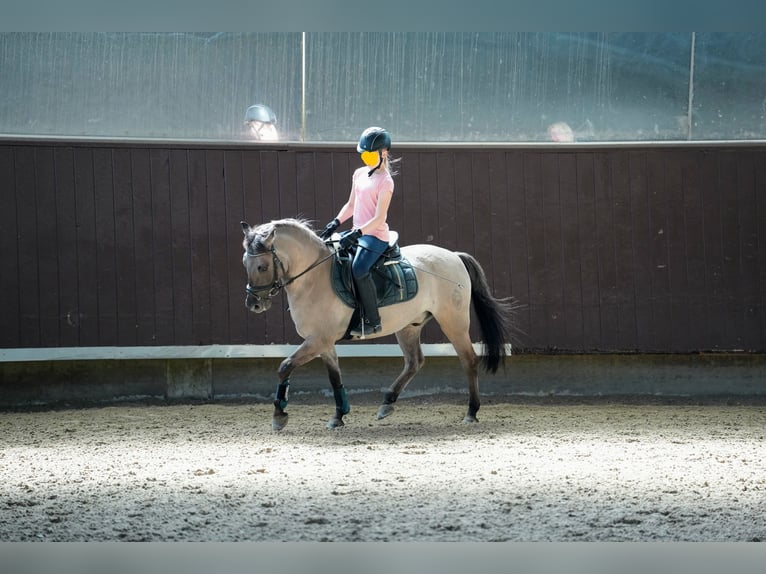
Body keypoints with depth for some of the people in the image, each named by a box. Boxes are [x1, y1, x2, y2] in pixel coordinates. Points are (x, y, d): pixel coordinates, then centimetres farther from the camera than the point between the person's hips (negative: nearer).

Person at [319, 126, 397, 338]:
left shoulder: (385, 181, -11)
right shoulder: (359, 174, 13)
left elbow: (379, 219, -17)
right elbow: (351, 205, 22)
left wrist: (356, 234, -26)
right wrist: (336, 223, 7)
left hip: (375, 236, -9)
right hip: (358, 233, 9)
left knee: (359, 268, -33)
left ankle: (372, 321, -26)